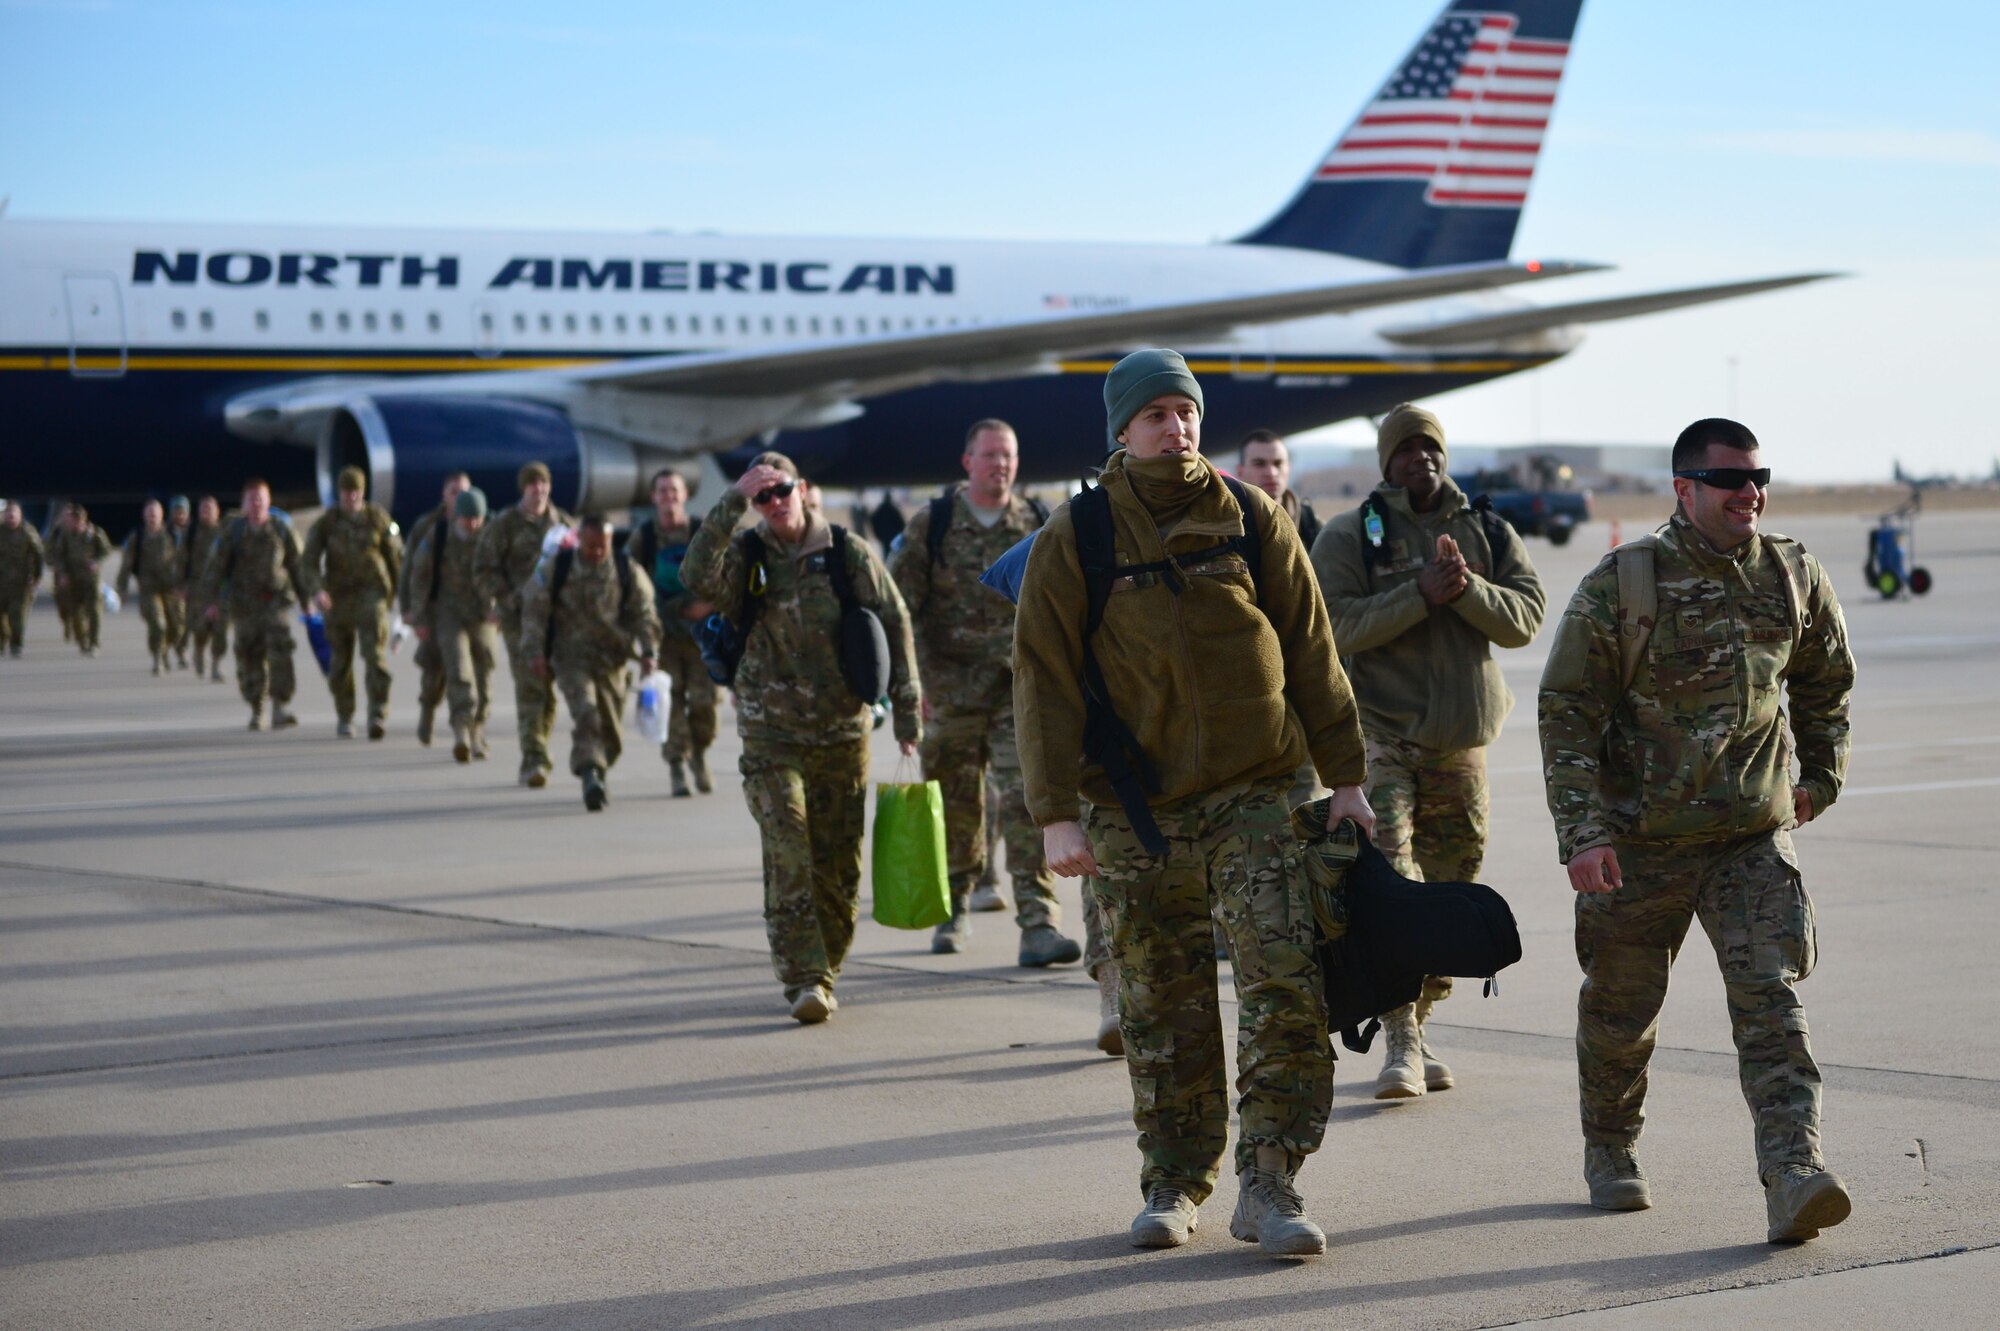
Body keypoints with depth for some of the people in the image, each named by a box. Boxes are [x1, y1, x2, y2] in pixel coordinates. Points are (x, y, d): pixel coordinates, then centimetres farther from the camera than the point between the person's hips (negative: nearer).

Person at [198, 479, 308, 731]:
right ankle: (256, 711, 17)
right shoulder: (233, 531, 0)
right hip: (245, 603, 0)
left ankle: (279, 709, -21)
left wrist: (306, 600, 10)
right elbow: (216, 567, 0)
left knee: (279, 649, -16)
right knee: (251, 656, 4)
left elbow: (297, 566, 9)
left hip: (276, 599, 0)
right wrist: (212, 601, -7)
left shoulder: (281, 528, 3)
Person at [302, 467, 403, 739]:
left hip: (372, 593, -1)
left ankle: (378, 716, -21)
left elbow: (396, 555, 10)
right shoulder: (326, 522, -1)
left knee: (375, 653, -17)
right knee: (341, 659, 9)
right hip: (339, 597, 1)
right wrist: (317, 590, -26)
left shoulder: (378, 517, 1)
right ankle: (344, 718, 26)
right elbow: (310, 560, -8)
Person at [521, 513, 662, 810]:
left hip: (611, 660, 3)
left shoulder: (627, 572, 4)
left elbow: (643, 614, 6)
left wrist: (647, 651, -7)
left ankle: (599, 775, 32)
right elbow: (534, 610, 0)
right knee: (585, 714, -23)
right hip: (571, 658, -3)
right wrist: (535, 651, -8)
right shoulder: (554, 568, -1)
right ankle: (590, 777, -32)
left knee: (610, 724, 9)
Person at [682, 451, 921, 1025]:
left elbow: (894, 626, 5)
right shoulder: (746, 557, 1)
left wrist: (907, 709, 0)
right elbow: (697, 577, -21)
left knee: (838, 863, 5)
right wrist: (734, 502, -23)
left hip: (843, 731, 1)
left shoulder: (848, 553, 1)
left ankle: (824, 968, 20)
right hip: (771, 734, -1)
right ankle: (805, 979, -16)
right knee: (788, 858, -13)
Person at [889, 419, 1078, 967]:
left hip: (1021, 689, 0)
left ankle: (1038, 925, -15)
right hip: (952, 690, 0)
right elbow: (899, 607, 0)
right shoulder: (930, 525, 1)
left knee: (1028, 799, -12)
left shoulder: (1037, 526, 7)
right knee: (956, 807, 10)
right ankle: (955, 909, 30)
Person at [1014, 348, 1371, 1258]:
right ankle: (1174, 1185, 20)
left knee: (1284, 980, -11)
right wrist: (1057, 814, -8)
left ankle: (1269, 1185, -6)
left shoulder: (1249, 518, 4)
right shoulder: (1076, 538, -1)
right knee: (1161, 1009, 6)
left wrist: (1344, 776, 6)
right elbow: (1044, 679, -1)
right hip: (1137, 809, 0)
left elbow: (1309, 648, 8)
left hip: (1254, 792, 0)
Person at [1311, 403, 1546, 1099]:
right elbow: (1334, 624, -12)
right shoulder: (1349, 535, 0)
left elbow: (1525, 617, 0)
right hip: (1380, 733, -4)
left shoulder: (1489, 533, 10)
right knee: (1389, 877, -17)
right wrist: (1419, 595, -21)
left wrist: (1467, 590, -18)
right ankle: (1399, 1041, -18)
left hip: (1460, 740, 4)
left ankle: (1419, 1026, 24)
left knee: (1448, 881, 9)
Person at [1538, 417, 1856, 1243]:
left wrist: (1822, 773, 26)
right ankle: (1609, 1151, 35)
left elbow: (1826, 678, 21)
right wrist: (1581, 831, -15)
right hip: (1639, 841, -1)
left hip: (1755, 835, 2)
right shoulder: (1618, 587, -9)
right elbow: (1567, 710, -8)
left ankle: (1793, 1175, -21)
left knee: (1771, 998, -13)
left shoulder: (1795, 578, 1)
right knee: (1621, 1007, 11)